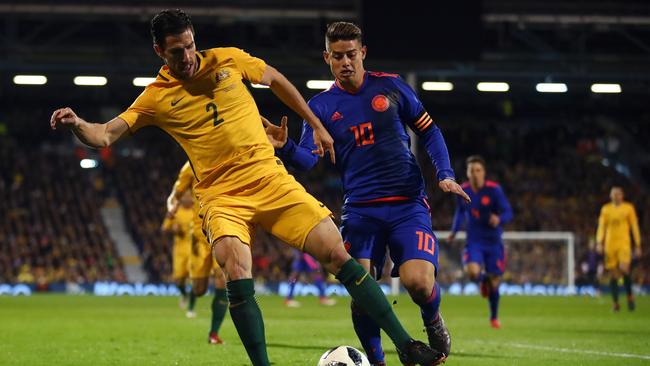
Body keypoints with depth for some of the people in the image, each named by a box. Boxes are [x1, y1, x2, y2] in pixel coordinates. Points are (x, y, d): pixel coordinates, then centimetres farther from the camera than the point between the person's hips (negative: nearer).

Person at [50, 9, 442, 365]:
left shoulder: (227, 59, 2)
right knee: (238, 277, -27)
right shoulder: (156, 97, -3)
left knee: (339, 255, -4)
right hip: (222, 197, -2)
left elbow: (276, 79, 18)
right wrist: (77, 124, -28)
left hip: (271, 179, 2)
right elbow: (105, 135, -6)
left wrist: (317, 126, 20)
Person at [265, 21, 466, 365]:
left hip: (408, 205, -1)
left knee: (418, 282, -21)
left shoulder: (390, 87, 3)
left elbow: (429, 132, 11)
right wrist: (285, 147, -28)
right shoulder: (321, 106, 4)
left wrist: (444, 174, -2)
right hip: (360, 210, 1)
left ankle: (434, 323, 15)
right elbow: (307, 159, -7)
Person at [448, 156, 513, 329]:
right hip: (474, 241, 1)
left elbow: (508, 213, -14)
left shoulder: (494, 189, -12)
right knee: (472, 272, -26)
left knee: (494, 282, 5)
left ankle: (494, 317, 30)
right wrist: (454, 231, 13)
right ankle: (482, 280, 13)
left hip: (493, 242, -1)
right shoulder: (463, 190, -2)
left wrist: (499, 219, -35)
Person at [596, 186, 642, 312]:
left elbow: (634, 227, 8)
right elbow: (601, 226, 9)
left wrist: (638, 245, 4)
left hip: (624, 243, -2)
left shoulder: (628, 208, 6)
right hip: (610, 244, 2)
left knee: (624, 269, -22)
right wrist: (599, 242, -5)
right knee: (613, 275, -1)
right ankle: (616, 303, 7)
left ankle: (630, 296, -1)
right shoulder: (606, 209, 10)